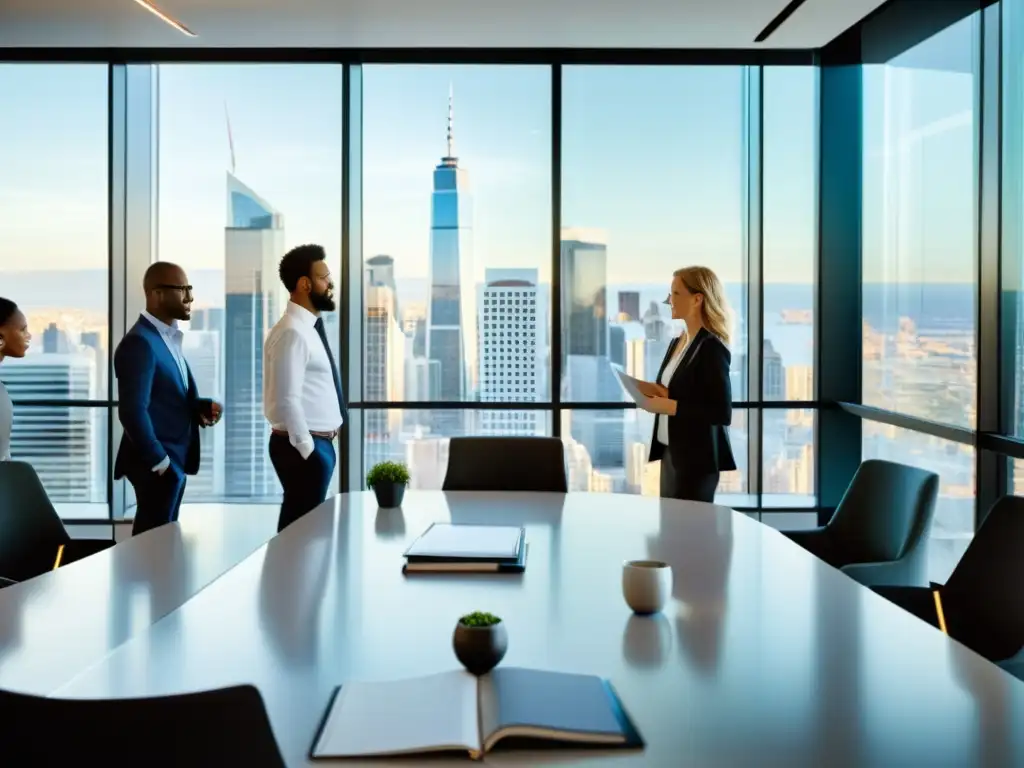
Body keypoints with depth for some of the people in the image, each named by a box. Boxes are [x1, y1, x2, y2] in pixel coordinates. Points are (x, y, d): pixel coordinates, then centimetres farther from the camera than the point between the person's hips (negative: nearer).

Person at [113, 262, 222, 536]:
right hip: (157, 465, -9)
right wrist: (159, 461, -19)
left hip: (174, 459, 9)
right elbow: (133, 411, -24)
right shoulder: (140, 342, -18)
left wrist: (201, 406, 2)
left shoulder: (169, 338, 13)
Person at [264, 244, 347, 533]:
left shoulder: (309, 328, 13)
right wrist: (308, 450, -18)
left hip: (318, 442, 9)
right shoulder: (292, 332, -18)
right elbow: (287, 400, -23)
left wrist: (318, 446, 16)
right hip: (304, 446, -9)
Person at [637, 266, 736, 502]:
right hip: (671, 453, 8)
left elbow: (722, 413, -21)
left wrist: (668, 406, -21)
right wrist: (655, 391, -2)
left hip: (697, 458, -8)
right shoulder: (678, 342, 11)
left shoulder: (712, 348, -16)